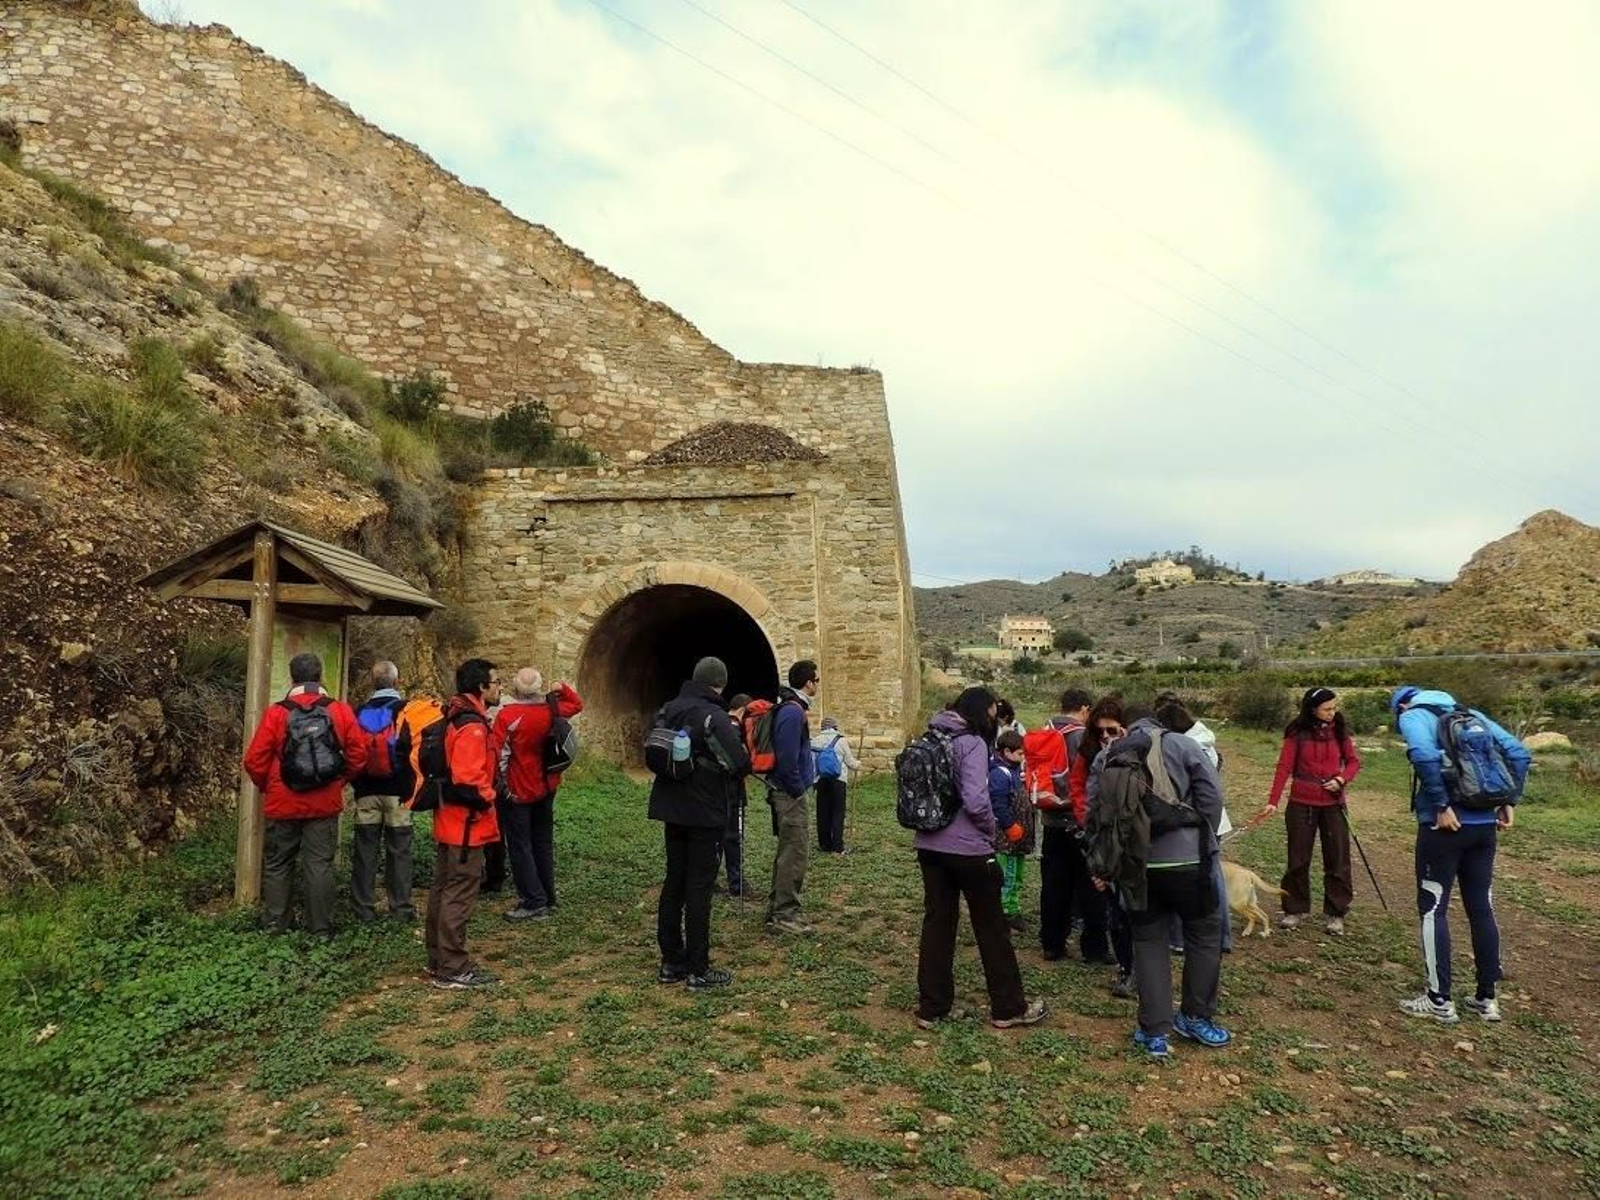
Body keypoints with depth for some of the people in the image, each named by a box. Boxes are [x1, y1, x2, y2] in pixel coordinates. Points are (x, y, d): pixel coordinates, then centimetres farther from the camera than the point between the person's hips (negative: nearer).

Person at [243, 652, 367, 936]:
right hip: (325, 805, 0)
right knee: (320, 864, 6)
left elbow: (254, 761, -6)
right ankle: (321, 928, 10)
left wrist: (267, 787, 12)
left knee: (277, 865, 15)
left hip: (282, 805, 0)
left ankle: (275, 925, 22)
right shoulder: (340, 711, -5)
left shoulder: (276, 713, -7)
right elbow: (358, 754, -4)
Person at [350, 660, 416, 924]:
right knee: (399, 851, 4)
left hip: (366, 793, 3)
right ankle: (401, 909, 8)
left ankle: (363, 909, 13)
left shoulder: (359, 713, 2)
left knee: (365, 851, 9)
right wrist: (413, 786, 3)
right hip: (397, 793, -3)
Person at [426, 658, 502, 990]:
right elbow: (468, 779, -27)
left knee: (444, 889, 17)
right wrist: (487, 799, -12)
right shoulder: (473, 727, -21)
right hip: (467, 823, -11)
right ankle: (453, 969, 4)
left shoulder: (457, 719, 11)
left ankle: (438, 959, 29)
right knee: (460, 894, -3)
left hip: (450, 820, 11)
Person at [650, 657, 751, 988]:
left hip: (671, 809, 7)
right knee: (699, 888, -1)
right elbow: (740, 763, -23)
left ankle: (671, 962, 20)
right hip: (704, 813, -7)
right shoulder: (714, 716, -17)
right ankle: (698, 970, 5)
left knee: (673, 883, 13)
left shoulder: (668, 709, 6)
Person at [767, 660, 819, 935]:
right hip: (790, 793, -11)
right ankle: (785, 915, 1)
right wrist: (798, 790, -16)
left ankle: (776, 907, 27)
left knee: (787, 852, 18)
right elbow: (787, 759, -24)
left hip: (784, 791, 11)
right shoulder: (793, 712, -19)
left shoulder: (790, 708, 13)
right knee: (794, 854, -5)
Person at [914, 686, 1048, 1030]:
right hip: (968, 848, -7)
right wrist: (991, 828, -6)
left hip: (930, 845, 7)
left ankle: (933, 1007, 17)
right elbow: (975, 800, -23)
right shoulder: (971, 743, -14)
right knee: (991, 928, 8)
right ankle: (1008, 1007, 20)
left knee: (937, 923, 12)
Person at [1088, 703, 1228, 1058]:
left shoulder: (1105, 757, 9)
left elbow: (1093, 812, 9)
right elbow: (1212, 794, -6)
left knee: (1148, 941, 13)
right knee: (1204, 933, 18)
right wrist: (1203, 838, 7)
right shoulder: (1180, 745, 0)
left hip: (1133, 865, 3)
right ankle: (1196, 1017, 26)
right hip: (1185, 858, -3)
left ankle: (1154, 1032, 13)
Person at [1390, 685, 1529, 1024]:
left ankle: (1439, 1000, 7)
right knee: (1481, 909, 14)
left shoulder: (1413, 715, -1)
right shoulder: (1472, 714, 17)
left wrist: (1441, 806, -17)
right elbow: (1519, 753, 11)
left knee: (1433, 909, 3)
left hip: (1444, 826, -6)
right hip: (1484, 826, 6)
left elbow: (1424, 754, -22)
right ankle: (1487, 998, 22)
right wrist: (1509, 801, 10)